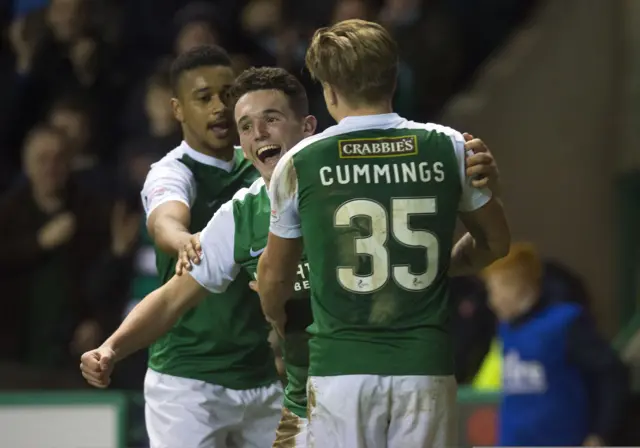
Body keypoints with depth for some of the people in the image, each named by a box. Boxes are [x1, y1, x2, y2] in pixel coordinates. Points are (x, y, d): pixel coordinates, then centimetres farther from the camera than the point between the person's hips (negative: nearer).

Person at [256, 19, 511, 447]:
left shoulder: (300, 163, 0)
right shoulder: (449, 148, 2)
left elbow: (275, 274, 13)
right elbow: (496, 242, 16)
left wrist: (277, 322, 34)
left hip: (341, 367, -1)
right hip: (425, 366, 1)